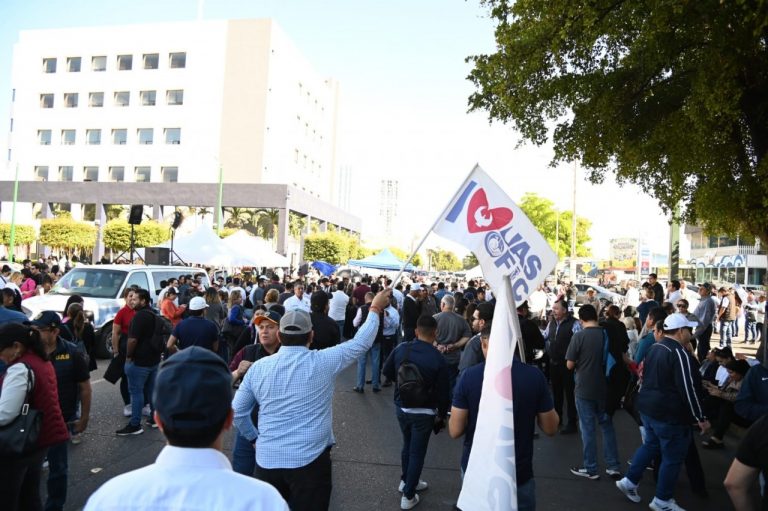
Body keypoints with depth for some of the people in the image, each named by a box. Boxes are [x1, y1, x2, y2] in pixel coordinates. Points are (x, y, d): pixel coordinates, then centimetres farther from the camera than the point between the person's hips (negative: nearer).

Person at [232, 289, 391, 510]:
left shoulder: (258, 367, -2)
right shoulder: (324, 362, -11)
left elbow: (237, 411, 6)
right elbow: (361, 342, 2)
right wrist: (375, 308, 14)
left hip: (267, 460, 3)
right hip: (310, 461, -3)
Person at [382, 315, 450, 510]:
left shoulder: (401, 348, -9)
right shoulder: (439, 359, -20)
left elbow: (387, 371, 7)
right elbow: (442, 393, -13)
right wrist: (442, 415, 3)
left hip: (401, 407, 5)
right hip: (424, 412, -4)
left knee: (407, 445, 25)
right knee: (417, 452, 10)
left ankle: (406, 481, 43)